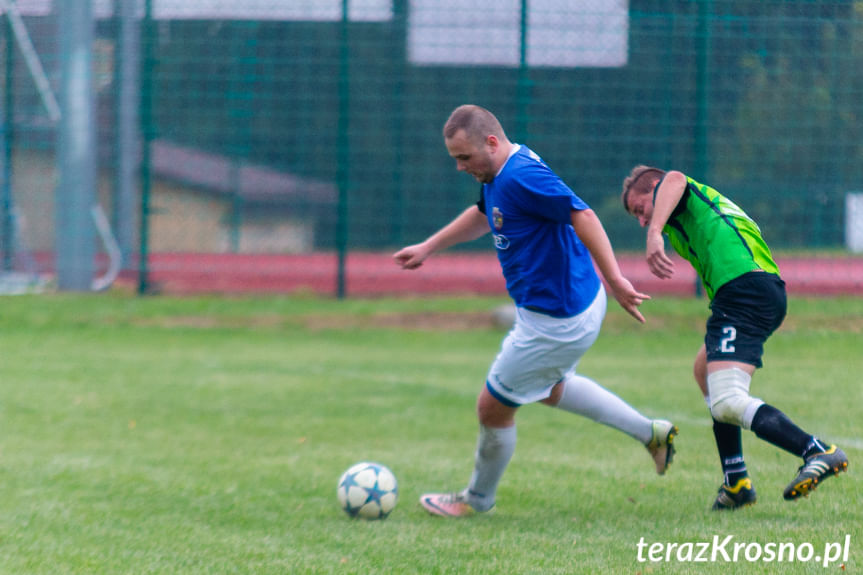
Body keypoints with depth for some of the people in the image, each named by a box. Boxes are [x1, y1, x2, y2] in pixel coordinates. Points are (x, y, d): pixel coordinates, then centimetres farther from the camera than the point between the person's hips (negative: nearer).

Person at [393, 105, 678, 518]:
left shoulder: (520, 177, -28)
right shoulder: (499, 173, 4)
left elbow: (582, 216, -35)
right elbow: (483, 215, 25)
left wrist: (614, 279, -38)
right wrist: (427, 248, 27)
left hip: (556, 321, -11)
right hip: (574, 302, 11)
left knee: (493, 407, 6)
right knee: (550, 387, 34)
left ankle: (478, 498, 29)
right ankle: (651, 433, 36)